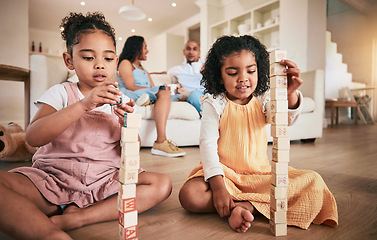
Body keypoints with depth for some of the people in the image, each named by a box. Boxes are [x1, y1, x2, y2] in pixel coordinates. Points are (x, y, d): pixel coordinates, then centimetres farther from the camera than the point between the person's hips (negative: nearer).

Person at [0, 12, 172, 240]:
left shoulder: (120, 102, 6)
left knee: (162, 183, -18)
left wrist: (127, 125, -18)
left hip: (103, 182, 3)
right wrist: (83, 105, -27)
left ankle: (74, 218, -19)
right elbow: (33, 137, -17)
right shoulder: (61, 93, 1)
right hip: (53, 177, -2)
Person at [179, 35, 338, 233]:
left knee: (313, 181, -16)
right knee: (189, 195, -29)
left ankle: (245, 206, -23)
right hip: (225, 174, -2)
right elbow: (208, 144, -14)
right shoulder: (214, 103, -6)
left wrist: (289, 94, -40)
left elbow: (285, 119, -16)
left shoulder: (262, 100, 3)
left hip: (260, 175, 3)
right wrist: (217, 185, -26)